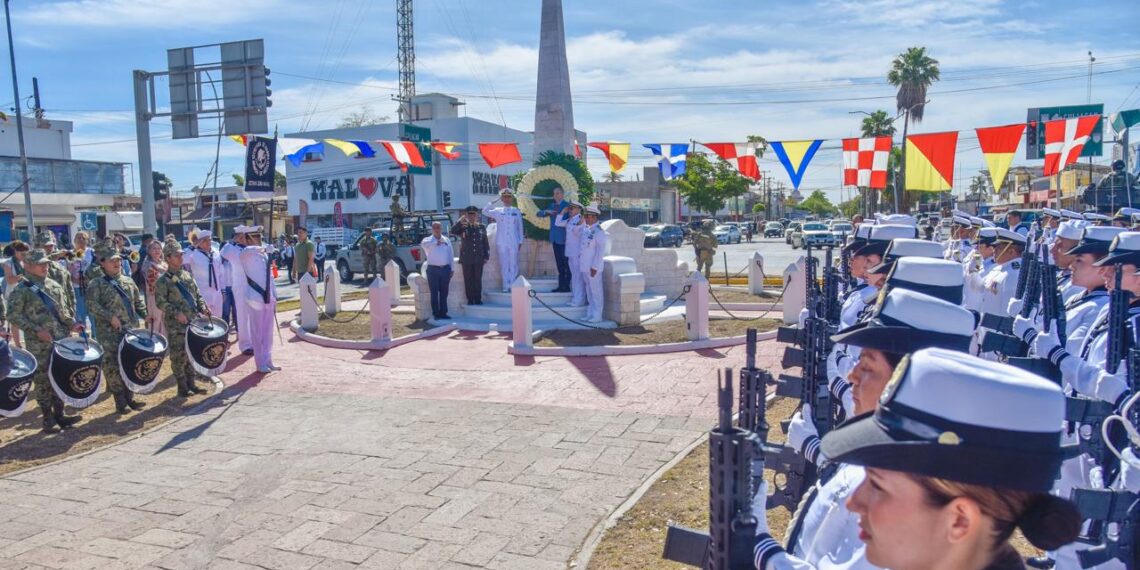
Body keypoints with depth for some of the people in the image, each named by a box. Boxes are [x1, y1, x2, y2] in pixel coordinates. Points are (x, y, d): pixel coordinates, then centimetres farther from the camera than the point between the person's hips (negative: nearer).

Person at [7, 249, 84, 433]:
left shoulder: (54, 286, 11)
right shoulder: (21, 290, -7)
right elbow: (13, 315, -11)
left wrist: (72, 324, 3)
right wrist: (36, 330, -18)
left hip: (61, 340, 6)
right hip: (38, 344, -6)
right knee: (43, 381, 1)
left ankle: (59, 414, 20)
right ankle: (48, 419, 10)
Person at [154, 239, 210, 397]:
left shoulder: (187, 275, 13)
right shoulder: (162, 281, -6)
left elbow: (197, 295, 18)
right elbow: (160, 301, -12)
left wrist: (203, 309, 5)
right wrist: (176, 313, -20)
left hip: (194, 321, 6)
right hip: (176, 325, -6)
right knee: (179, 355, -2)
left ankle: (191, 383, 21)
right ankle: (182, 387, 7)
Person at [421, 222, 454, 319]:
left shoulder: (447, 240, 11)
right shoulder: (428, 240, 2)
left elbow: (451, 255, 11)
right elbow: (423, 244, -23)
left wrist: (452, 268, 6)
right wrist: (436, 242, -33)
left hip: (445, 269, 3)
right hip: (433, 269, -3)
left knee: (444, 293, 7)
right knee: (434, 293, 0)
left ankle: (443, 312, 13)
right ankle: (436, 313, 5)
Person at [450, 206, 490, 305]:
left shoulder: (482, 227, 8)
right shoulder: (463, 227, 3)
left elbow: (486, 243, 10)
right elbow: (452, 232, -14)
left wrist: (486, 256, 6)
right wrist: (460, 222, -20)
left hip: (479, 259, 1)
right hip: (466, 259, -1)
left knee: (478, 279, 4)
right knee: (468, 280, 3)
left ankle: (478, 299, 12)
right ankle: (470, 299, 9)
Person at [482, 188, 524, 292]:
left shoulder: (516, 212, 8)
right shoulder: (497, 211, 6)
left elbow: (520, 227, 9)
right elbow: (485, 211, -7)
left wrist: (520, 241, 6)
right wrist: (493, 201, -8)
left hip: (514, 243, 0)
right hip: (501, 243, 0)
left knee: (513, 265, 2)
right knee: (504, 265, 2)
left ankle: (513, 286, 8)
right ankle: (506, 286, 7)